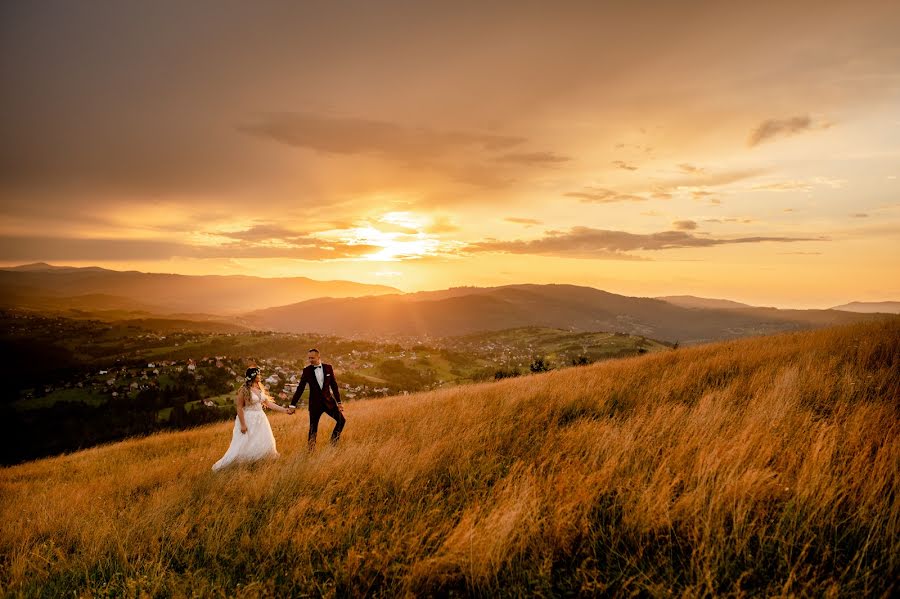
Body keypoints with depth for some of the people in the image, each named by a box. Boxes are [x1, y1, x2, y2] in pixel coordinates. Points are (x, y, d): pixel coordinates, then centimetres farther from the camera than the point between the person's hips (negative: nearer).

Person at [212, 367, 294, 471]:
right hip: (248, 420, -7)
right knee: (242, 447, -3)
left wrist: (284, 410, 4)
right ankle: (220, 466, 10)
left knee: (266, 445, 9)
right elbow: (239, 408, -15)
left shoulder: (260, 388, 6)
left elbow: (268, 403, 9)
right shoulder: (244, 390, -15)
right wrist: (243, 424, -18)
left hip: (260, 419, 7)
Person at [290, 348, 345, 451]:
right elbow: (300, 388, -2)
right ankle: (311, 450, 16)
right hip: (315, 403, -2)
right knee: (313, 428, 2)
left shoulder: (328, 368, -1)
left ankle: (333, 442, 14)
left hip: (328, 400, 2)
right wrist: (293, 405, -5)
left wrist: (339, 402, 2)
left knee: (341, 420, -3)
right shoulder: (307, 370, -4)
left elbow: (334, 385, 4)